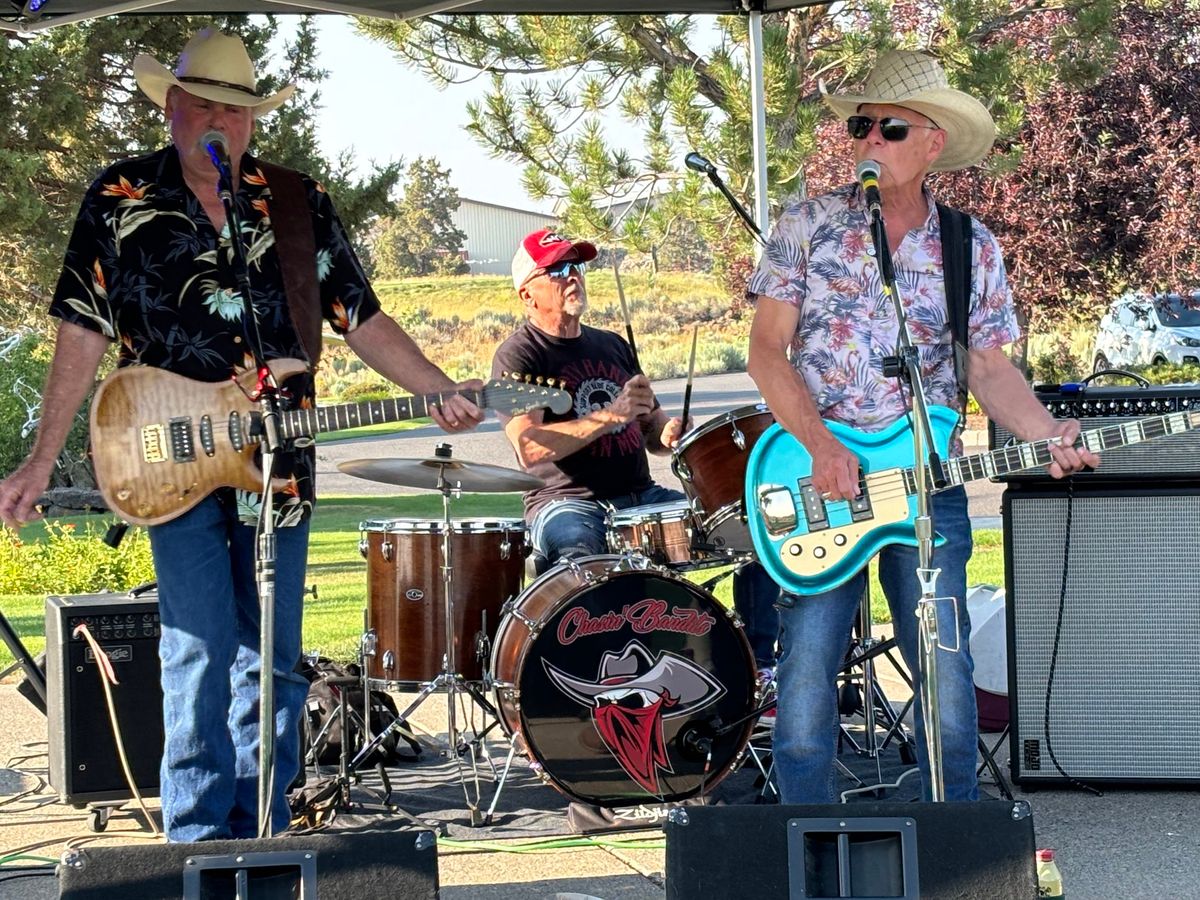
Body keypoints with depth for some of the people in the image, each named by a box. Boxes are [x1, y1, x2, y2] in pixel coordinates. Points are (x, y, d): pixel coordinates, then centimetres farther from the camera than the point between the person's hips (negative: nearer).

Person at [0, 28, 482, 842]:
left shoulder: (300, 202, 8)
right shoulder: (121, 198, 2)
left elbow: (362, 319, 8)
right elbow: (85, 332, 0)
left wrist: (442, 394, -5)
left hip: (279, 463, 3)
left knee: (273, 661, 6)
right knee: (201, 653, -9)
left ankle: (259, 845, 15)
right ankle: (199, 847, -1)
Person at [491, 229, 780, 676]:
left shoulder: (613, 346, 19)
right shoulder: (518, 356, -3)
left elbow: (649, 425, 26)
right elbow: (530, 447, -17)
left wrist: (668, 432, 0)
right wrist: (611, 414, -24)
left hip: (643, 496, 7)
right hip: (568, 504, -7)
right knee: (577, 549, -42)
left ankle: (759, 665, 0)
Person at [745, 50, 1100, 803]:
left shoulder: (974, 249, 7)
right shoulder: (809, 226, 1)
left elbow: (990, 368, 7)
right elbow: (767, 349, -2)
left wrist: (1051, 435, -12)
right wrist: (822, 449, -15)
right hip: (818, 482, -1)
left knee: (947, 678, 0)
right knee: (807, 671, -3)